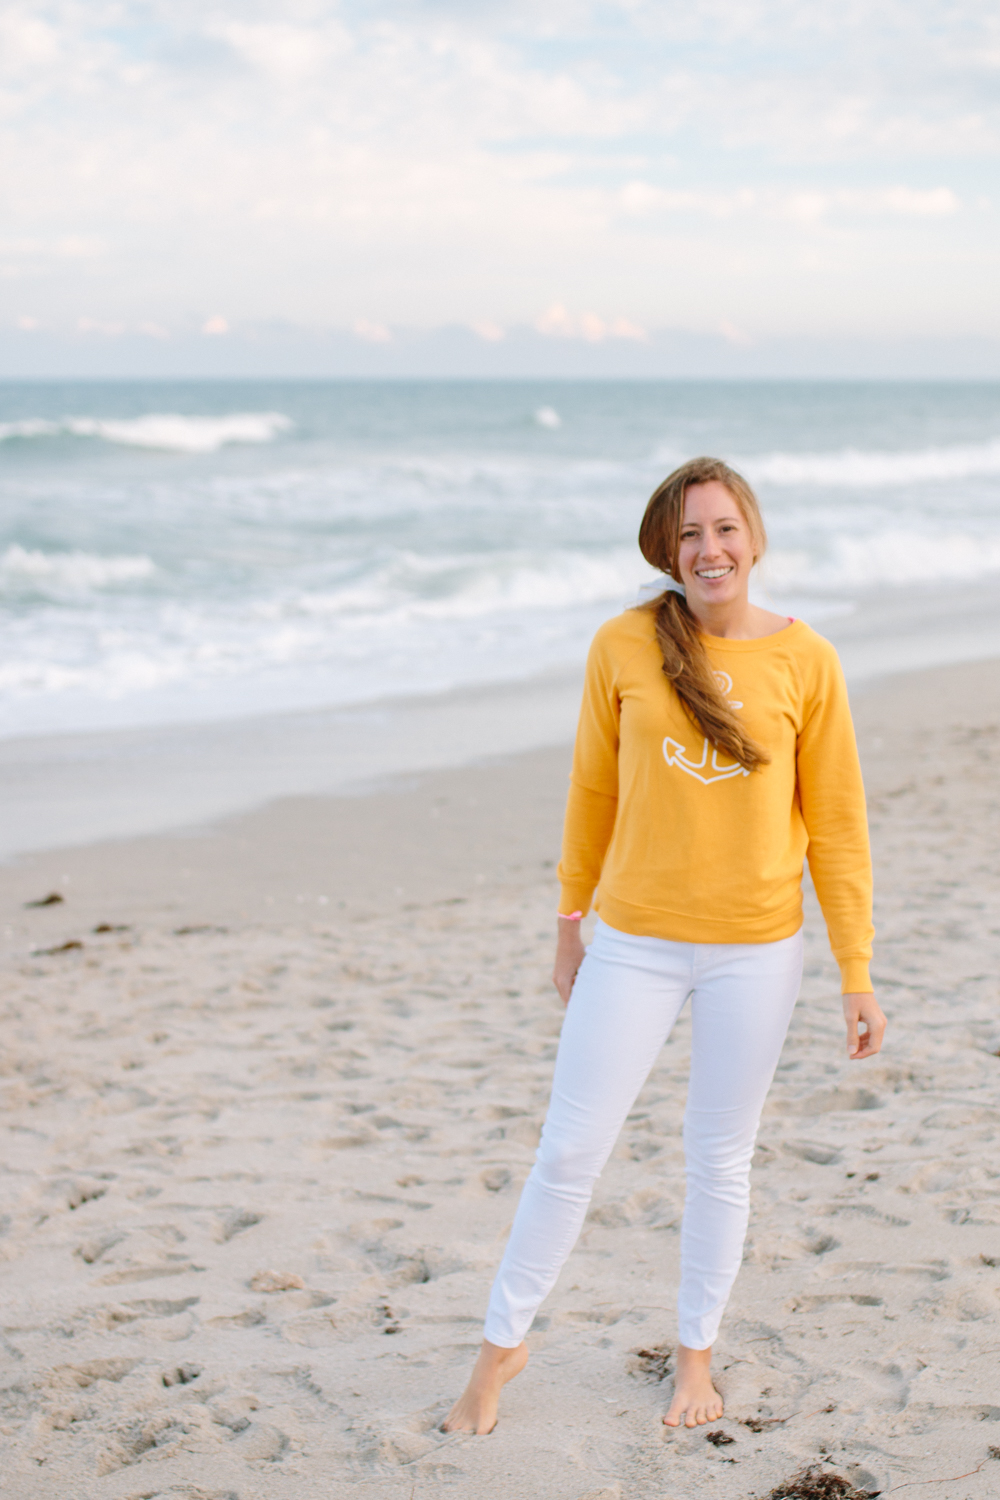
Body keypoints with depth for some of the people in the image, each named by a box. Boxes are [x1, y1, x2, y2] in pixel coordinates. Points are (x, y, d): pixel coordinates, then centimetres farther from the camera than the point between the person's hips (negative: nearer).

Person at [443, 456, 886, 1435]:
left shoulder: (804, 662, -5)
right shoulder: (624, 647, -4)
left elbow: (835, 824, 0)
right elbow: (592, 791, 6)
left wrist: (856, 973, 0)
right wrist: (569, 924, 11)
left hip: (754, 950, 0)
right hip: (634, 942, 0)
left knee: (721, 1161, 13)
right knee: (570, 1151, 4)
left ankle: (695, 1353, 33)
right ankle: (502, 1345, 23)